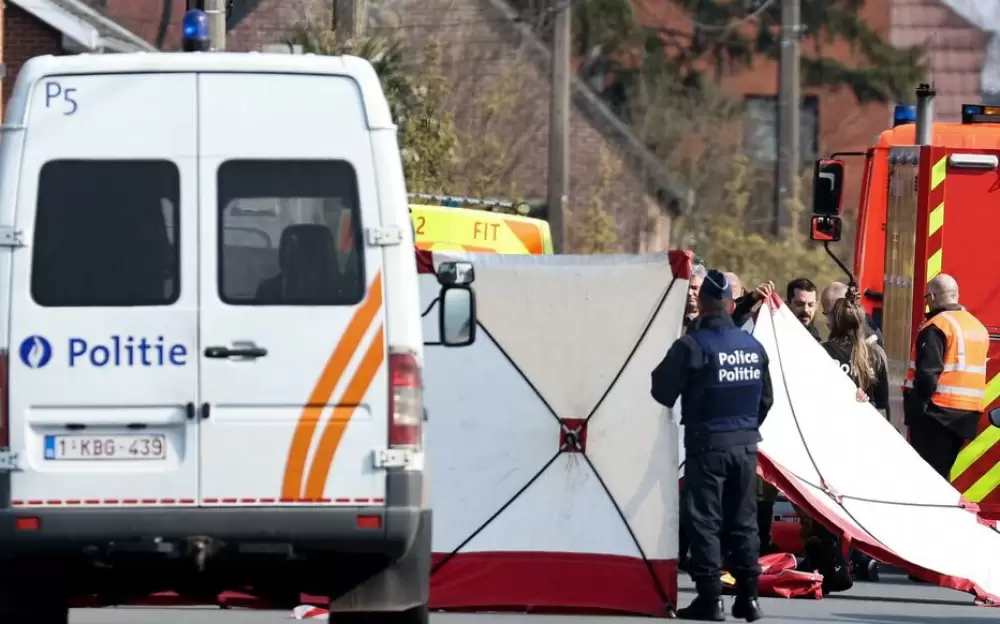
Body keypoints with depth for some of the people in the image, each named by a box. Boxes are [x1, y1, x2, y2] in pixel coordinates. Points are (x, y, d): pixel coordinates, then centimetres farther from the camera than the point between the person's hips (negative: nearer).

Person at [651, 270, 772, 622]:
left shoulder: (693, 346, -14)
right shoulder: (753, 346, 4)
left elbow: (663, 392, -11)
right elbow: (766, 399, 13)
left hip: (707, 444, -5)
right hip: (745, 444, 5)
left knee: (705, 521, -1)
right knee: (743, 521, 12)